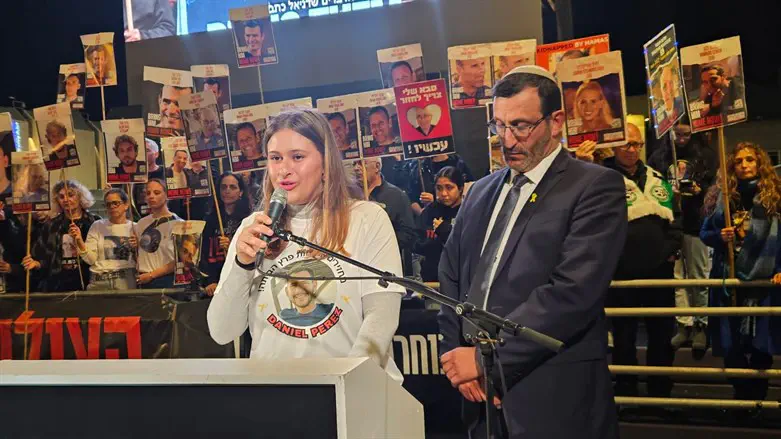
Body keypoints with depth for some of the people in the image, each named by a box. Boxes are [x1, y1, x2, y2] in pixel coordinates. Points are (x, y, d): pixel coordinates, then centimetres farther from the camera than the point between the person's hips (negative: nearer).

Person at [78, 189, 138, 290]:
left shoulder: (135, 228, 8)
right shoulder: (97, 226, 10)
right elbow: (90, 259, 2)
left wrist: (137, 248, -9)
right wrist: (79, 241, -11)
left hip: (126, 281, -1)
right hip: (98, 281, 1)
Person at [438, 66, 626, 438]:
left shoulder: (596, 187, -7)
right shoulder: (481, 192, 13)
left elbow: (573, 292, -18)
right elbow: (450, 278, 14)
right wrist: (456, 355, -1)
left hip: (553, 399, -5)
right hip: (482, 397, 6)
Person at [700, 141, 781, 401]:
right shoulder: (721, 194, 6)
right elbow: (704, 234, 11)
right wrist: (720, 236, -10)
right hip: (728, 279, 2)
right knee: (731, 343, 5)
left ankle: (757, 395, 18)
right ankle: (742, 393, 21)